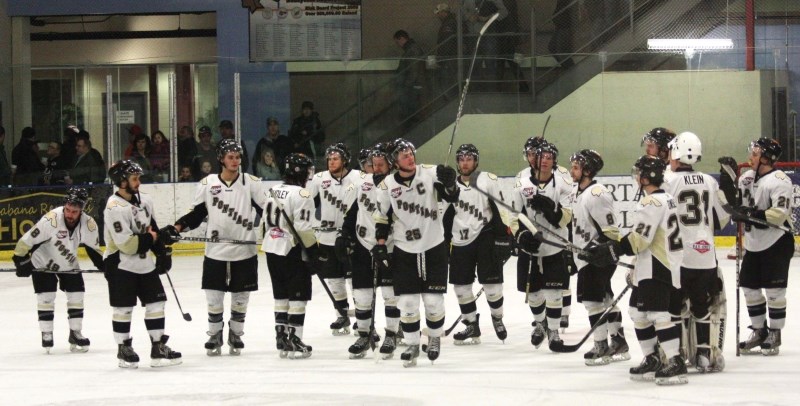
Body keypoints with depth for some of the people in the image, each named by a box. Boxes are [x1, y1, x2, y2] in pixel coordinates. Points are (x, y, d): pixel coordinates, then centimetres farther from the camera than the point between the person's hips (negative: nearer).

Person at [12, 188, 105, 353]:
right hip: (43, 263, -4)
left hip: (69, 265, 4)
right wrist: (22, 260, -24)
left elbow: (94, 248, 1)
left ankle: (75, 334, 15)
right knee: (46, 298, -7)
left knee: (76, 296, 2)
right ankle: (46, 334, 6)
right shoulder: (51, 220, -34)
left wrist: (105, 266, 4)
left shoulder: (89, 225, -19)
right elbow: (28, 240, -27)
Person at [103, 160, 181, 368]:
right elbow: (127, 245, -25)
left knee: (156, 303, 6)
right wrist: (149, 238, -13)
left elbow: (153, 230, 17)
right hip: (120, 266, -8)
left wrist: (162, 253, 10)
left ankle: (158, 348, 13)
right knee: (123, 309, 0)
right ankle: (124, 349, 15)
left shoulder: (144, 201, 6)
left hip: (144, 263, 8)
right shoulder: (115, 208, -21)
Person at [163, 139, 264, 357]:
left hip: (245, 252, 0)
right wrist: (176, 228, -5)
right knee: (213, 296, 5)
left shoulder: (251, 182, -2)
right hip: (215, 252, 0)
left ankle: (236, 335, 26)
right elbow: (196, 214, 7)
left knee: (240, 297, 9)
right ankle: (214, 335, 22)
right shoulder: (207, 183, 0)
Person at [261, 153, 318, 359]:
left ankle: (281, 340, 17)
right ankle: (294, 342, -3)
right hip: (293, 251, -8)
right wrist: (314, 251, -11)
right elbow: (302, 228, -20)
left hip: (272, 249, 8)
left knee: (281, 295, 14)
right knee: (298, 296, -1)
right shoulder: (301, 194, -15)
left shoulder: (273, 191, 10)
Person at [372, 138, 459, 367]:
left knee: (434, 300, 1)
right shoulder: (386, 186, -4)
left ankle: (435, 338, 25)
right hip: (404, 251, 1)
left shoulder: (430, 174, -8)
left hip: (434, 248, -1)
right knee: (407, 302, 0)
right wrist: (380, 247, 0)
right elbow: (381, 219, 5)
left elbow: (451, 198, -12)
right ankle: (412, 345, 16)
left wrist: (449, 184, -32)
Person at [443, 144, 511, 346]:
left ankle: (497, 318, 17)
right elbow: (446, 216, 17)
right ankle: (472, 327, 14)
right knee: (461, 285, 3)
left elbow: (501, 209, -6)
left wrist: (504, 238, -12)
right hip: (461, 241, 4)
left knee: (491, 282, -7)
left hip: (485, 236, -4)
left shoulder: (488, 180, -4)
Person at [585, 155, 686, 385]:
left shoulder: (652, 202, -16)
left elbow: (640, 238, -23)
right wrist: (636, 271, 26)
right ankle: (652, 360, 22)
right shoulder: (666, 198, 16)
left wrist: (612, 251, -18)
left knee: (657, 312, -16)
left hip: (658, 269, -11)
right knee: (638, 310, 16)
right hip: (651, 269, 11)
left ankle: (676, 363, -21)